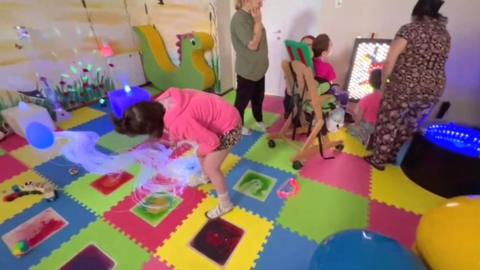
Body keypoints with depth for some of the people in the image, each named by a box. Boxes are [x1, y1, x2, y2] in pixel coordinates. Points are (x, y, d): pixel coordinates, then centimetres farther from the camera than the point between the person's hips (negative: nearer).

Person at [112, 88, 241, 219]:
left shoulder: (179, 123, -36)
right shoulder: (161, 101, -11)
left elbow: (212, 142, -27)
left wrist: (200, 151, -7)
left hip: (229, 128, -8)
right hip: (221, 112, 9)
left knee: (210, 167, 4)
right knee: (201, 154, 24)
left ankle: (225, 204, 26)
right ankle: (206, 178, 54)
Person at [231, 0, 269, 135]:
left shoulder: (251, 16, 9)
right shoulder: (239, 19, -21)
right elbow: (252, 45, -25)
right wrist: (258, 21, -20)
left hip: (258, 68, 9)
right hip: (247, 70, -9)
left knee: (258, 97, 21)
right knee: (242, 100, 7)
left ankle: (259, 121, 42)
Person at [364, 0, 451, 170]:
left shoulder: (409, 29, -7)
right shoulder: (445, 34, 12)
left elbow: (389, 62, -12)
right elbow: (437, 64, 20)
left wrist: (383, 82, 1)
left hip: (403, 87, -6)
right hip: (433, 91, 6)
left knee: (388, 124, 8)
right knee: (409, 126, 19)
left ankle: (378, 160, 18)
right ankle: (393, 157, 35)